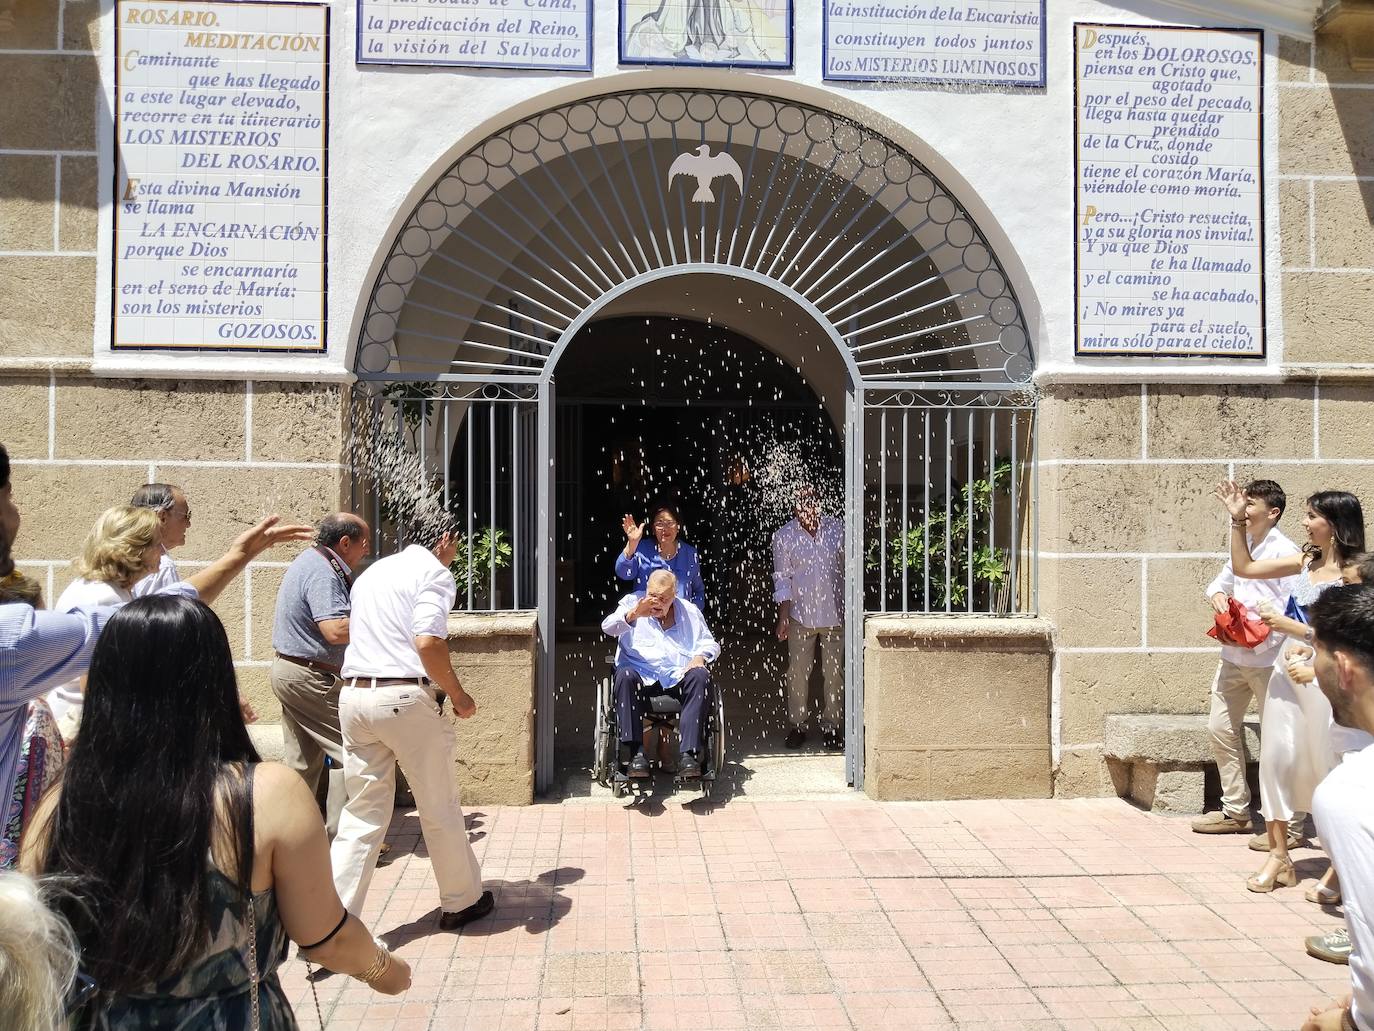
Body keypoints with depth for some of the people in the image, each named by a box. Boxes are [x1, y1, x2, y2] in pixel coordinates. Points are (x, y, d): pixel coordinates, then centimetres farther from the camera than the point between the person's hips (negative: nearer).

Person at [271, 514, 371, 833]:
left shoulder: (308, 560, 14)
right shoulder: (322, 573, -20)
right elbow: (336, 630, -28)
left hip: (288, 671, 11)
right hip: (312, 677, -11)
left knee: (301, 762, 15)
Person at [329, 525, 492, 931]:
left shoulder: (372, 572, 19)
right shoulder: (434, 573, -6)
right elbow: (428, 642, -20)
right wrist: (458, 695, -7)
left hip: (354, 695, 7)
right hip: (406, 698, -7)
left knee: (362, 814, 11)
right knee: (440, 809, 11)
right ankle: (461, 901, 27)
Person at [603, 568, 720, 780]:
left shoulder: (690, 611, 21)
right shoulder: (632, 602, 15)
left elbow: (710, 644, 22)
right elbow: (608, 627, -2)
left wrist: (700, 657, -2)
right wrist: (633, 614, -21)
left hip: (678, 675, 2)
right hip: (642, 674, -1)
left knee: (700, 676, -31)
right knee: (625, 676, -35)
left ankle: (689, 754, -36)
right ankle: (635, 752, -36)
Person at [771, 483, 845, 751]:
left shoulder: (837, 529, 0)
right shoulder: (783, 536, -3)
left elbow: (848, 566, 8)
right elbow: (782, 579, -2)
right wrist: (783, 617, -6)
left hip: (835, 615, 1)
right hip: (801, 616, -1)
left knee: (834, 673, 7)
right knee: (798, 673, 4)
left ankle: (831, 726, 18)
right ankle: (797, 725, 17)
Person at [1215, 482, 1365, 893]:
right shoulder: (1307, 561, 7)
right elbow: (1244, 567, 14)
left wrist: (1289, 626, -16)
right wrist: (1237, 520, 8)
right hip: (1289, 670, 6)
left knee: (1330, 766, 5)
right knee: (1276, 756, 4)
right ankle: (1279, 855, 13)